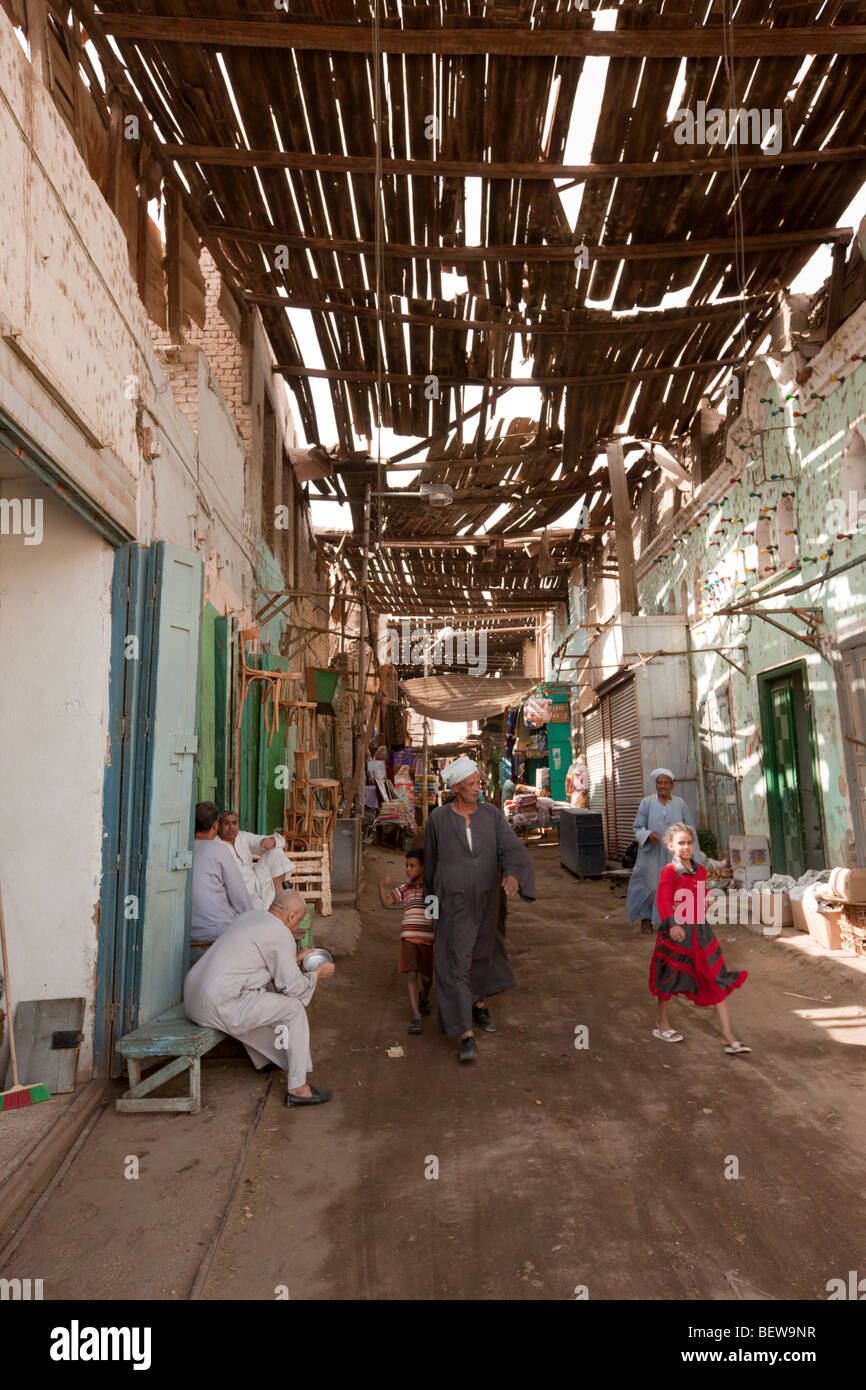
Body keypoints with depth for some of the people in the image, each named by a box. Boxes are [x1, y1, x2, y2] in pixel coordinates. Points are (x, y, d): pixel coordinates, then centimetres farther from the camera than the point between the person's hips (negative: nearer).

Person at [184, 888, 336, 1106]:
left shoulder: (250, 915, 15)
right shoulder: (280, 934, -10)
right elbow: (292, 986, -4)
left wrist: (295, 960, 32)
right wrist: (318, 974, 12)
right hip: (220, 1006, -9)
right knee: (293, 1008, 1)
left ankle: (266, 1058, 45)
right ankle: (297, 1087, 4)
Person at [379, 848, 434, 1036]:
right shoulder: (404, 888, 9)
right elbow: (386, 902, 4)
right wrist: (382, 885, -10)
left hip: (428, 937, -1)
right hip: (408, 936, 1)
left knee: (427, 976, 12)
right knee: (411, 976, -5)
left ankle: (424, 998, 44)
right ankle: (416, 1016, -1)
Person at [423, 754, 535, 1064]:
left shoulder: (492, 814, -6)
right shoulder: (438, 818, -11)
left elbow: (512, 849, -16)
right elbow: (431, 860, 4)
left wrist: (513, 875, -39)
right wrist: (431, 896, 16)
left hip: (487, 900, 3)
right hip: (454, 904, -3)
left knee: (481, 955, 21)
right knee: (457, 965, -6)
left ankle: (478, 1005, 46)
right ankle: (466, 1036, 0)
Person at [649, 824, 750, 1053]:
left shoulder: (700, 871, 6)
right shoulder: (669, 871, -15)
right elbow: (664, 899, -28)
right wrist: (672, 924, -41)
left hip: (699, 931, 6)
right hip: (676, 931, -6)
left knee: (718, 981, 3)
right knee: (670, 979, 12)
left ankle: (729, 1038, 9)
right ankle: (662, 1024, 34)